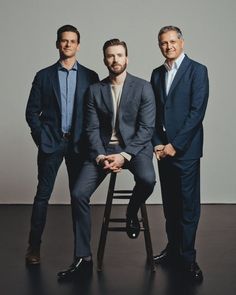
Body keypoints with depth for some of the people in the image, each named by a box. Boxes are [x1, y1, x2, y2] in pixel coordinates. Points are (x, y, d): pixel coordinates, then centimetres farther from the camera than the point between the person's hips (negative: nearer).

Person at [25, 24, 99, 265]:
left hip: (78, 144, 1)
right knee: (43, 194, 0)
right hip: (50, 143, 0)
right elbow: (32, 111, 5)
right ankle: (34, 246, 9)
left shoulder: (90, 76, 7)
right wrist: (41, 137, -4)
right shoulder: (44, 76, 6)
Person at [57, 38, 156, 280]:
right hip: (103, 148, 2)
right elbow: (92, 128, 2)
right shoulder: (95, 90, 6)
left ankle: (131, 213, 3)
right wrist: (100, 156, -15)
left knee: (147, 179, -34)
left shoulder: (143, 87, -1)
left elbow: (147, 127, -7)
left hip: (135, 146, -2)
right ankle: (83, 258, -2)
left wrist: (124, 155, -18)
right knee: (78, 193, -15)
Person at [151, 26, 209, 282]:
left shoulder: (197, 70, -4)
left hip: (186, 148, -5)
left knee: (188, 204, -2)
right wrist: (157, 143, 0)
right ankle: (173, 249, 22)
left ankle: (187, 257, 7)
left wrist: (175, 144, -13)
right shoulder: (157, 74, 14)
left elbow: (197, 112, -11)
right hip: (163, 148, 5)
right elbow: (153, 112, 13)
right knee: (169, 203, 11)